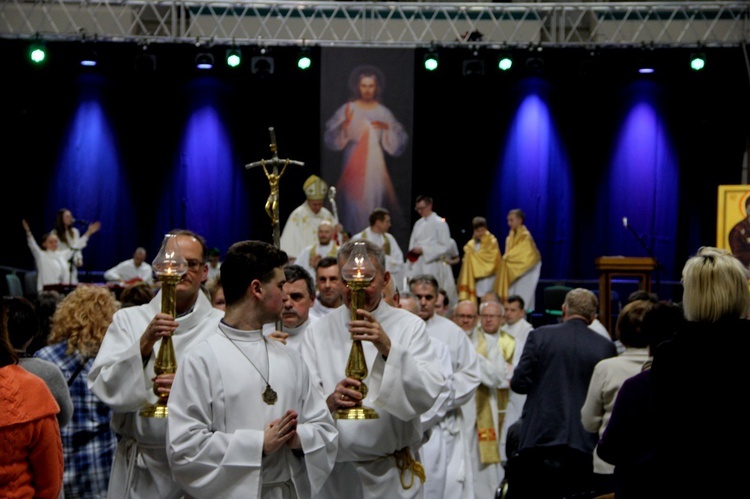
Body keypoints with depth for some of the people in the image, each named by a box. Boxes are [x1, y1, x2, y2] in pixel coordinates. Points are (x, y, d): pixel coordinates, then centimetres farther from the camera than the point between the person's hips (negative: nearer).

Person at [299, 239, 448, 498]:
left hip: (393, 476, -1)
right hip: (335, 472, 1)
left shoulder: (410, 326, -3)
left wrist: (388, 348, -28)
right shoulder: (317, 332, -1)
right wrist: (330, 402, -31)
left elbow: (429, 395, -15)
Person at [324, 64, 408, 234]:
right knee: (354, 208, -5)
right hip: (353, 167, -1)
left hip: (376, 169, 1)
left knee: (374, 204, -1)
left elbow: (398, 145, 1)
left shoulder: (384, 113, 3)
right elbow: (331, 141, -8)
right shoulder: (346, 110, -2)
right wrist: (344, 126, -25)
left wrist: (388, 128, -16)